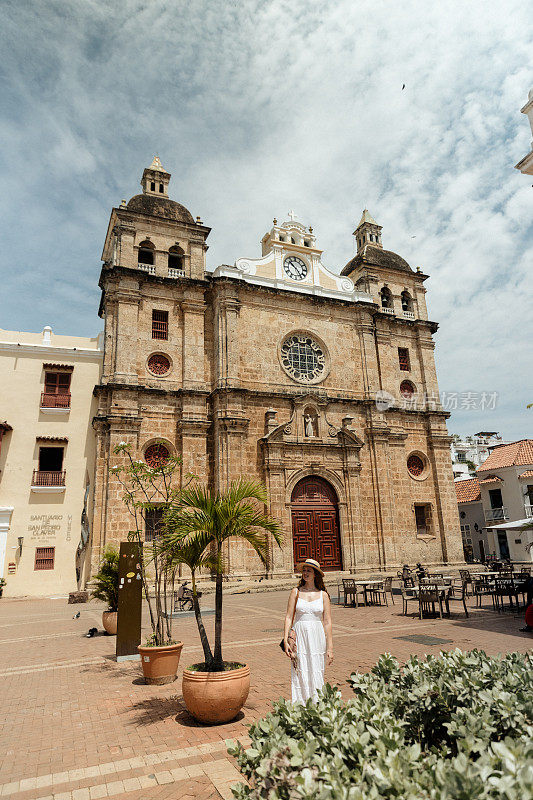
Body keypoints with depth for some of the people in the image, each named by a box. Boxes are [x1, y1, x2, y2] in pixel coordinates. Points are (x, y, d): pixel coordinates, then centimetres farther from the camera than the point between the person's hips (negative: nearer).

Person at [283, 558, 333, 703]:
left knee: (316, 673, 4)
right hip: (299, 636, 0)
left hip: (317, 637, 0)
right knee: (300, 674, 1)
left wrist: (329, 648, 2)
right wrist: (286, 640, -5)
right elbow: (289, 617, 2)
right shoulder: (296, 592, 2)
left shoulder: (323, 595, 3)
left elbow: (327, 622, 4)